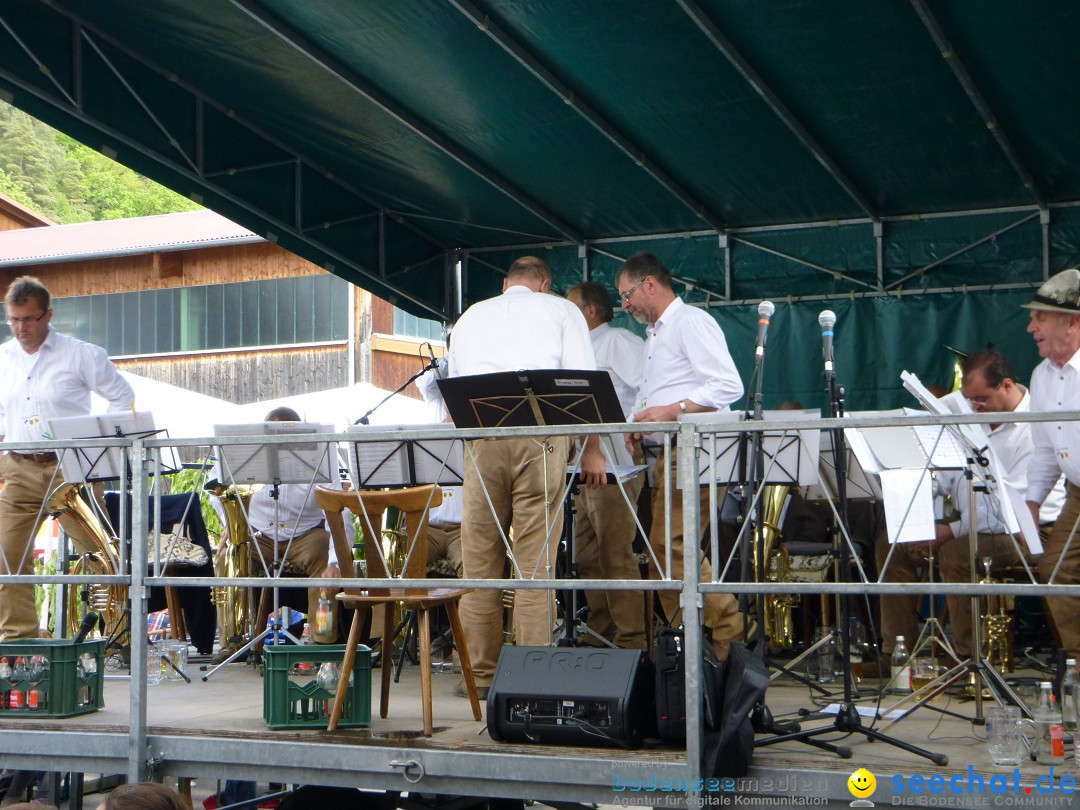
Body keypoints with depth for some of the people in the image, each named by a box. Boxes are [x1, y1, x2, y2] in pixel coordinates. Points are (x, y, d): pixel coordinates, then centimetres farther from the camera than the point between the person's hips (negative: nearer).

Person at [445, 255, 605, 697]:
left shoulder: (470, 317, 24)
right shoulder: (560, 310, 15)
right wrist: (592, 449, 5)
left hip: (481, 436, 2)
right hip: (541, 433, -2)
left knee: (479, 561, 5)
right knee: (535, 560, -1)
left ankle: (480, 673, 7)